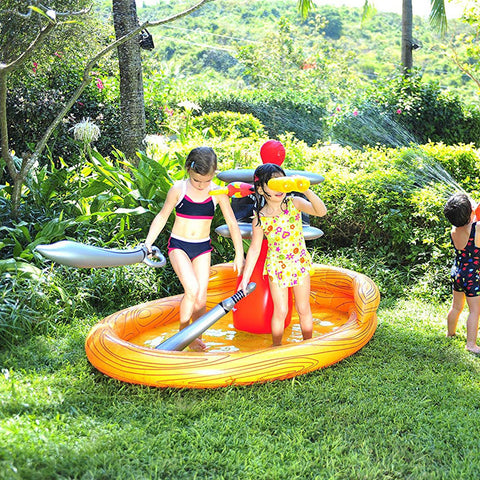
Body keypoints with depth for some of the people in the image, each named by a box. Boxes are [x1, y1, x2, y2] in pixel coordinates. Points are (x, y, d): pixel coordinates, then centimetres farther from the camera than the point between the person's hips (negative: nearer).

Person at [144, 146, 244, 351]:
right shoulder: (178, 189, -8)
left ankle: (194, 337, 20)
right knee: (192, 289, -22)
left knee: (201, 300, -3)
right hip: (178, 246, -2)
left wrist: (239, 254, 4)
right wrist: (148, 243, 0)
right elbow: (162, 217, 4)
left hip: (203, 248, 2)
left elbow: (232, 223, 2)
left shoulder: (218, 193, -6)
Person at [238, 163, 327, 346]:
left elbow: (321, 211, -25)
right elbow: (254, 249, -6)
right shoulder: (260, 219, -13)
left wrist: (306, 190, -40)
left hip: (300, 262, 1)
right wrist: (245, 278, -7)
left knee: (303, 309, 12)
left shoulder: (294, 203, -11)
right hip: (277, 266, -1)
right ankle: (276, 348, 26)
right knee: (280, 311, 4)